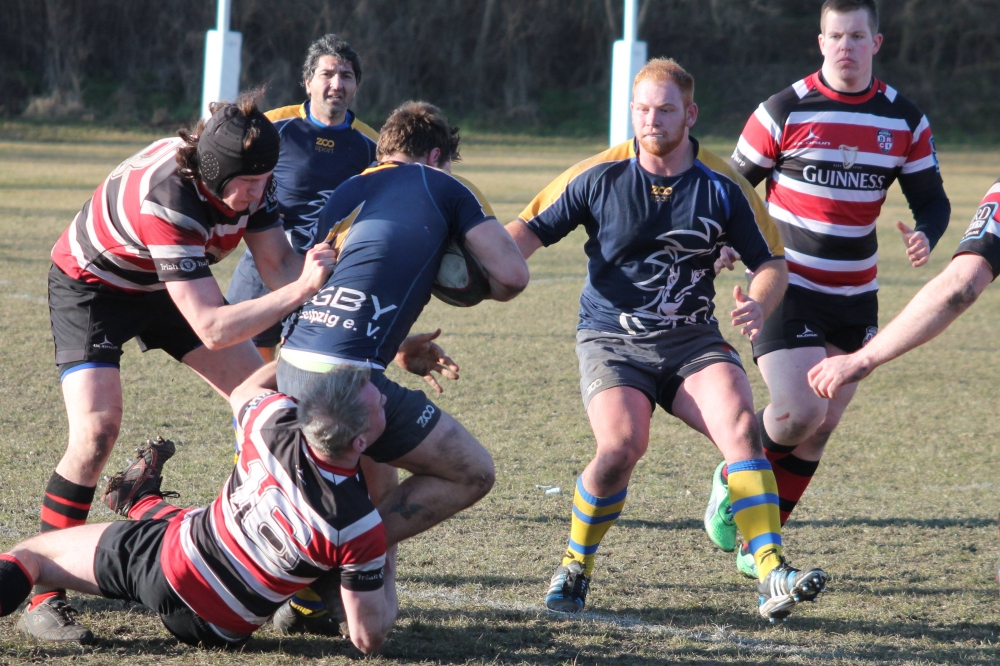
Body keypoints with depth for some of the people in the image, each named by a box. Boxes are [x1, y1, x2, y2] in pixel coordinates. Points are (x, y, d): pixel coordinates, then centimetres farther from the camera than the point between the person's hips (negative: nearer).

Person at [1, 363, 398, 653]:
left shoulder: (273, 422, -24)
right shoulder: (359, 526, -31)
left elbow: (242, 393, 4)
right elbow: (369, 638, -21)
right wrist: (388, 574, -5)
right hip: (220, 629, 1)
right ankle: (143, 504, 57)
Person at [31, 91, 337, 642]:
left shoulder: (248, 176, -21)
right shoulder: (163, 200, -42)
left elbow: (277, 264, -17)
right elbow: (212, 328, -44)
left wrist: (318, 263, -38)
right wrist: (301, 289, -51)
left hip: (169, 283, 7)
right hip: (90, 283, -7)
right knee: (97, 427, -27)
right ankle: (42, 599, -19)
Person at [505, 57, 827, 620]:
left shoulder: (724, 187, -2)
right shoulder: (599, 177, -4)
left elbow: (771, 262, 5)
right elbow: (531, 231, 3)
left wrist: (758, 305, -18)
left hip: (692, 342, 2)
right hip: (611, 341, -1)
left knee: (740, 424, -25)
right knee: (622, 444, -27)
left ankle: (773, 578, -30)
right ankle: (574, 569, -2)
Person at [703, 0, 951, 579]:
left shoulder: (905, 120, 2)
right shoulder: (785, 111, -8)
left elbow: (932, 199, 8)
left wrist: (926, 235, -15)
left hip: (854, 298, 4)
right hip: (785, 287, -4)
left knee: (821, 428, 4)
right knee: (800, 412, -18)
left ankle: (757, 543, 18)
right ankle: (733, 480, 12)